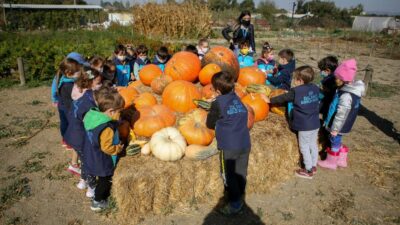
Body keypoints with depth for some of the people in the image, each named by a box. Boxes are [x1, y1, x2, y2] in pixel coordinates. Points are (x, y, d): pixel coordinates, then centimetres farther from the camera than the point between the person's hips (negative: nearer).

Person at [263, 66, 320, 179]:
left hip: (304, 125, -7)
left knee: (304, 147, 6)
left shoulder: (296, 91, -18)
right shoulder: (315, 88, 1)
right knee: (313, 145, 19)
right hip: (315, 123, 7)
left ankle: (308, 170, 16)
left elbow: (283, 98, -7)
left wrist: (270, 100, 4)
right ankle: (313, 166, 33)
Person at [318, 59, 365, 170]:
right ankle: (341, 160, 39)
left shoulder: (346, 96, -31)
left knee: (335, 142, 10)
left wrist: (335, 128, -18)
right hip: (343, 125, 9)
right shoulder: (352, 90, 0)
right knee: (337, 142, 24)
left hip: (339, 125, -9)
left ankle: (331, 162, 29)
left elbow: (341, 114, -27)